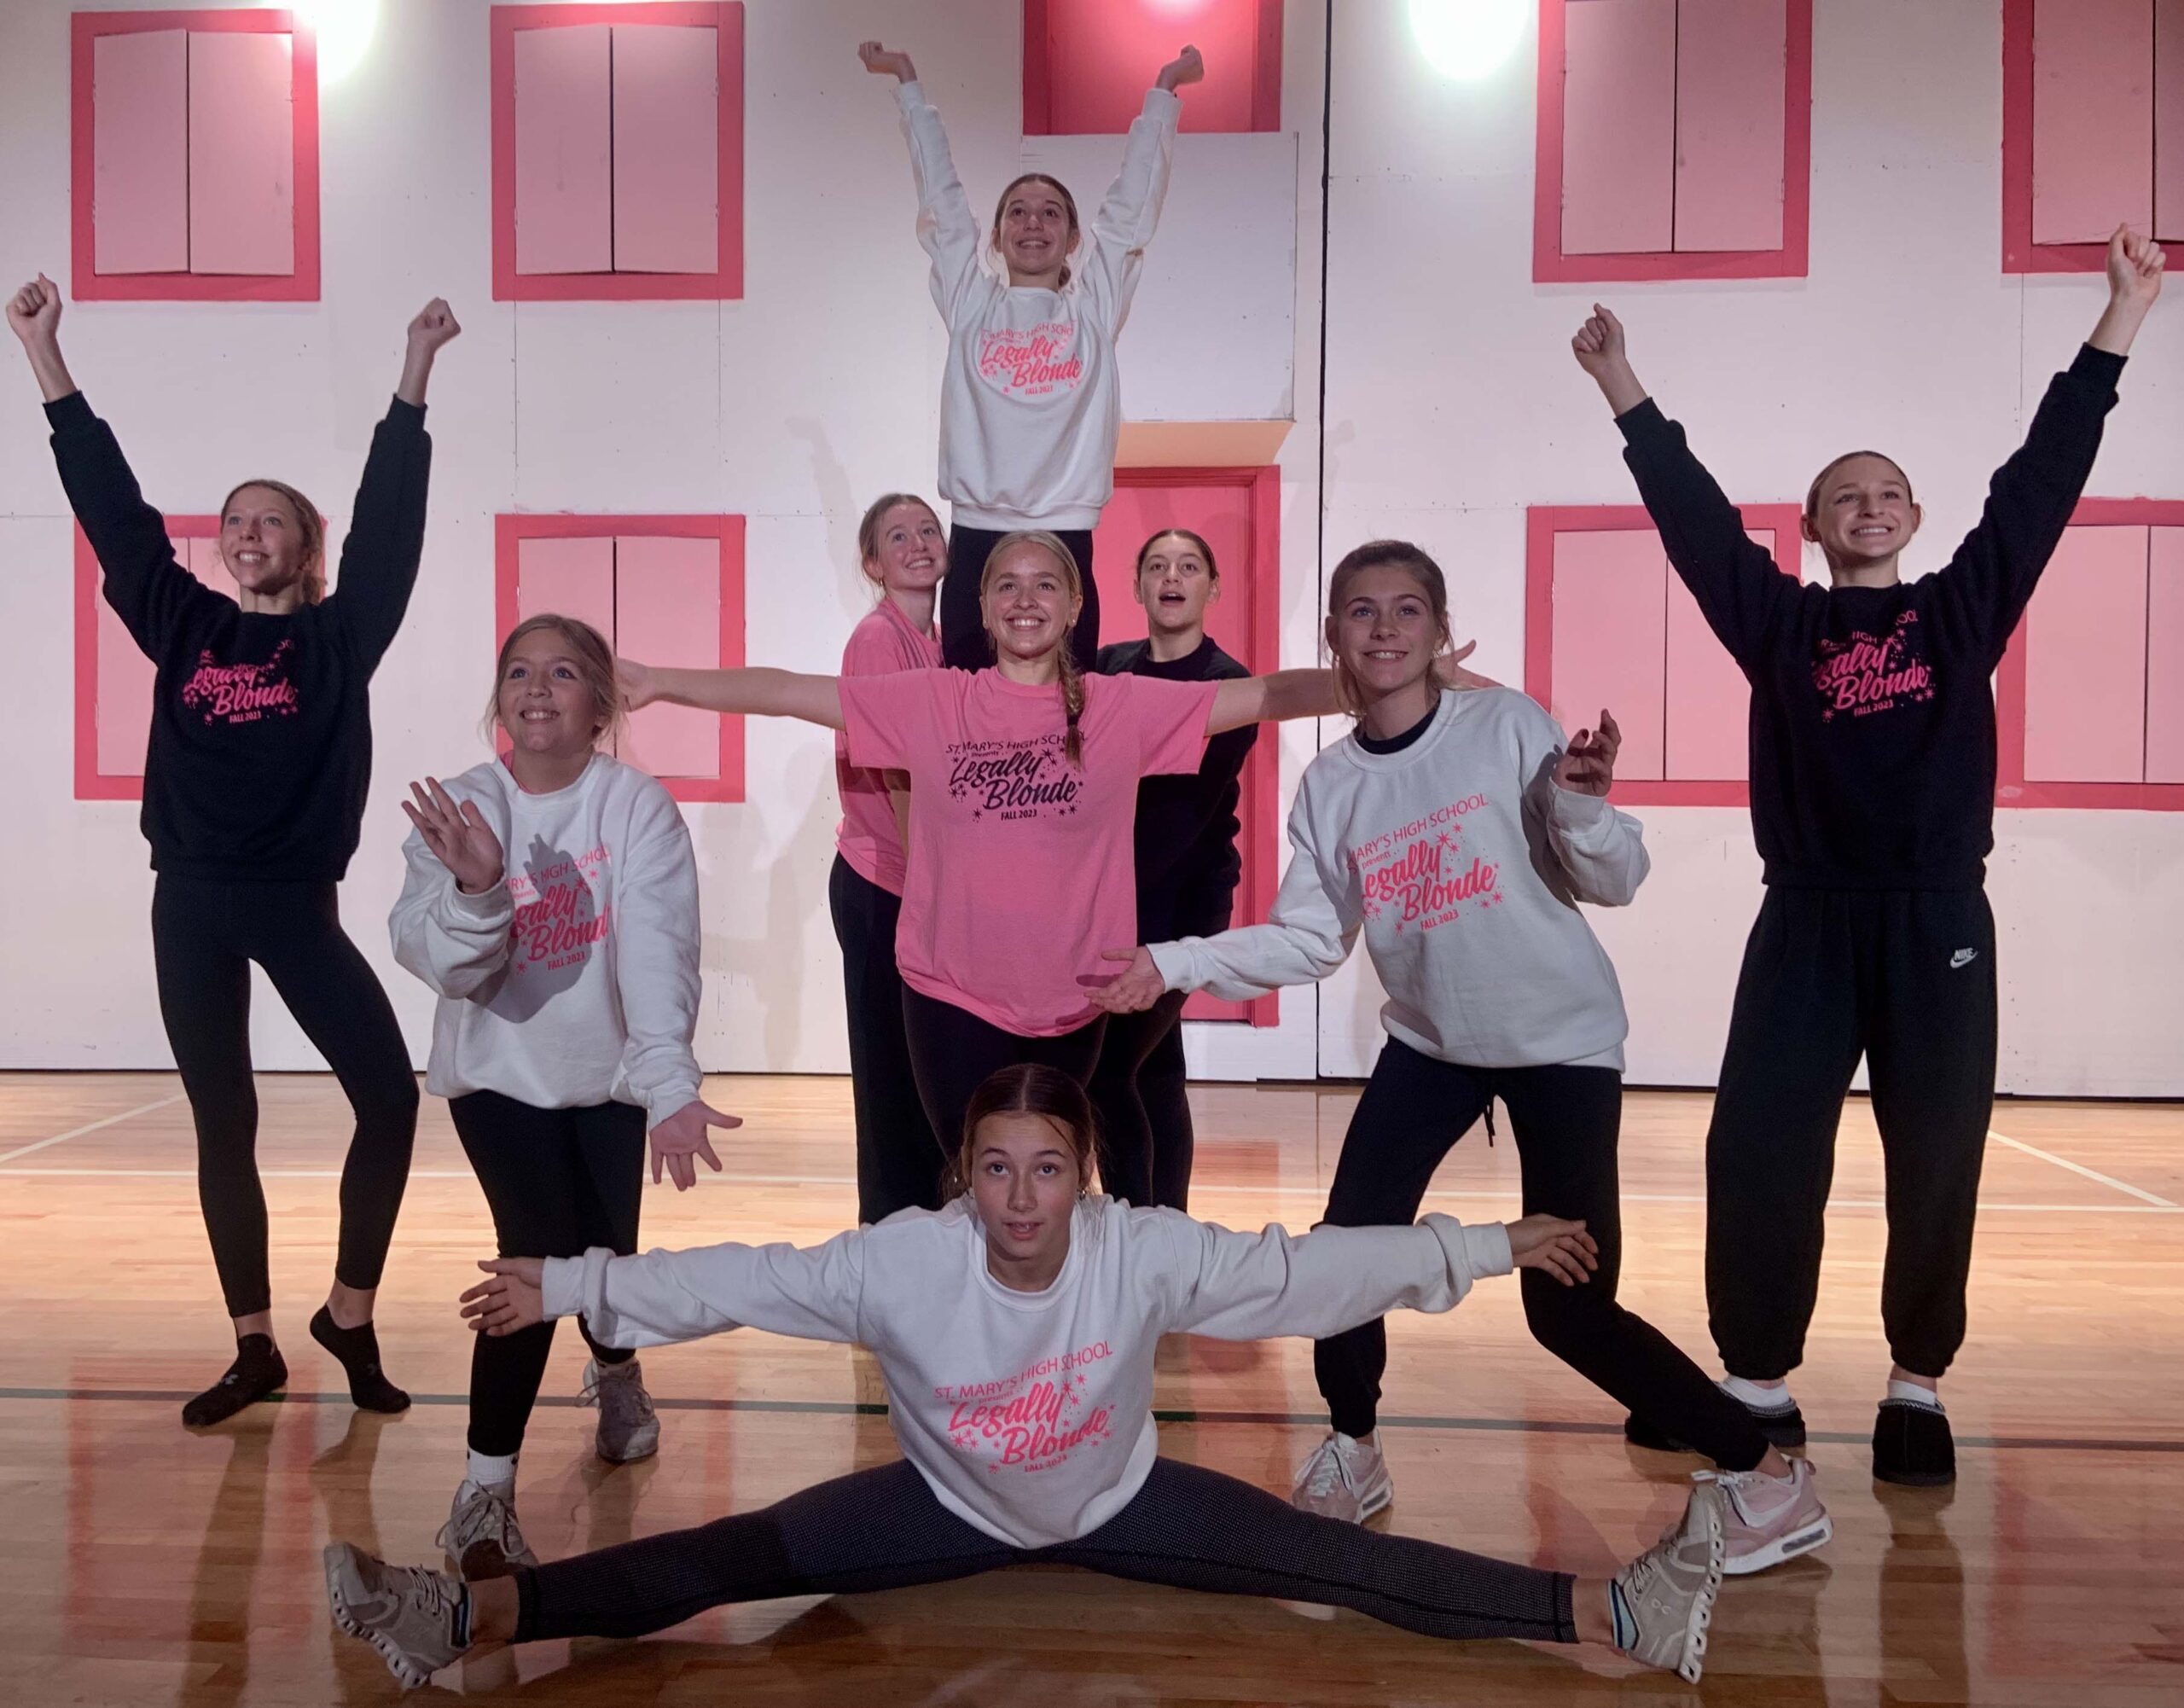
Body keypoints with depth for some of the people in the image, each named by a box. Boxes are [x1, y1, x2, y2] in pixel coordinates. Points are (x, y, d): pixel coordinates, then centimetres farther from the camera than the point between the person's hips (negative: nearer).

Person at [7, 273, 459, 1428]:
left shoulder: (340, 635, 2)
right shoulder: (181, 623, 8)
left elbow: (389, 517, -6)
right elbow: (110, 503, 7)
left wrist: (414, 380, -10)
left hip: (298, 904, -2)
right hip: (191, 905, 2)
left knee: (391, 1097, -10)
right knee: (224, 1128, 7)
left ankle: (348, 1316, 11)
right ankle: (255, 1349, 19)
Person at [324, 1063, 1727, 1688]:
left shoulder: (1151, 1254, -27)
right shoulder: (901, 1261, -26)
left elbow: (1313, 1268, -22)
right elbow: (738, 1281, -22)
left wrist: (1490, 1248, -23)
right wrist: (568, 1288, -27)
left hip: (1122, 1506, 0)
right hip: (949, 1509, 1)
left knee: (1343, 1564, -13)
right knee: (733, 1560, -14)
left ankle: (1612, 1611, -13)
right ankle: (469, 1618, -17)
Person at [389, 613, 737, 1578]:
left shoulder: (636, 806, -15)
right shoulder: (460, 808, -10)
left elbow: (659, 948, -27)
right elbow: (438, 961, -19)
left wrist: (671, 1084, -39)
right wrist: (473, 887, -40)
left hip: (609, 1075, 1)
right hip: (497, 1073, 0)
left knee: (606, 1257, 7)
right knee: (538, 1253, -17)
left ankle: (616, 1370, 45)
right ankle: (485, 1489, -2)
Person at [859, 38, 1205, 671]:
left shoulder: (1094, 306, 9)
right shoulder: (970, 302, 11)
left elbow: (1133, 201, 13)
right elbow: (940, 192, 15)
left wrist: (1163, 91, 17)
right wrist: (908, 83, 21)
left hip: (1064, 543, 0)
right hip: (975, 541, 1)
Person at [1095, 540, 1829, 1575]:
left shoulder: (1508, 725, -12)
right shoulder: (1330, 784, 0)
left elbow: (1614, 883, -9)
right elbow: (1308, 941, 0)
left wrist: (1581, 804, -28)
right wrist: (1174, 965, -7)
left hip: (1561, 1038, -4)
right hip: (1430, 1042, 4)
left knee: (1569, 1311, -8)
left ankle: (1762, 1473, 12)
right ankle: (1351, 1454, 25)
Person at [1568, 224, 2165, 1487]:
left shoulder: (1966, 610, 9)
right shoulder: (1780, 623, 8)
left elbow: (2044, 477, 7)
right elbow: (1694, 513, 4)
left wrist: (2124, 316, 5)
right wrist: (1623, 386, 1)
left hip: (1938, 925, 0)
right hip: (1808, 924, 0)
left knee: (1936, 1164, 5)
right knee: (1761, 1155, -2)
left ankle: (1919, 1387, 21)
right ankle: (1760, 1384, 11)